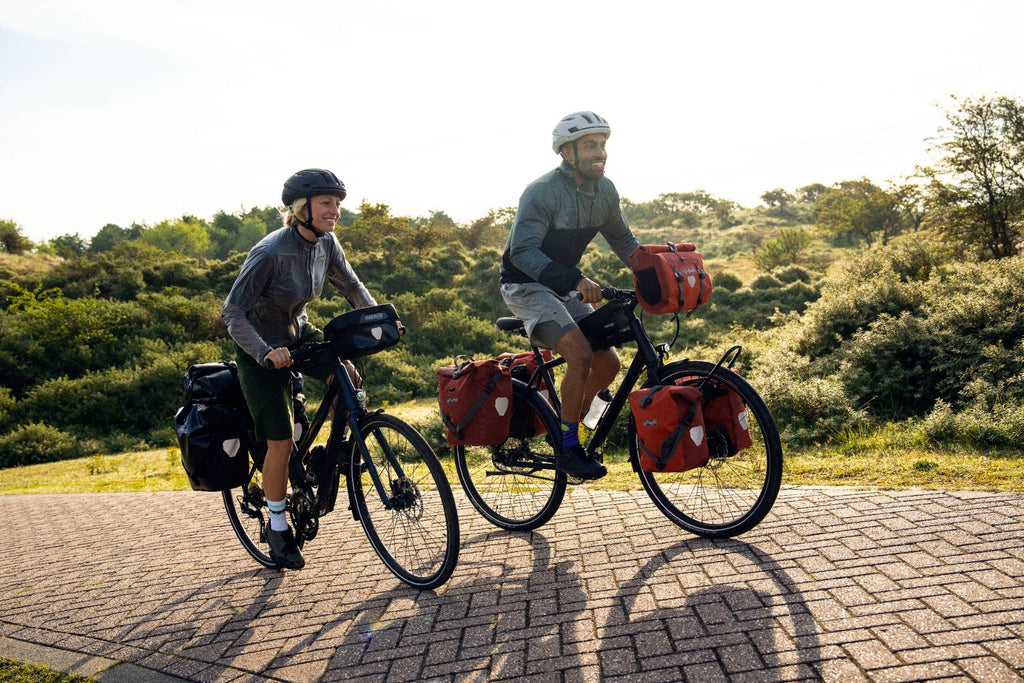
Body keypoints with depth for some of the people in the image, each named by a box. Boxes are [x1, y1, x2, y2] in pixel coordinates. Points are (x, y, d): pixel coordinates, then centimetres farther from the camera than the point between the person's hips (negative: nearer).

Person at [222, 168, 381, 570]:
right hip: (262, 348, -6)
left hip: (299, 333, 6)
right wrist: (265, 352, -40)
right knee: (281, 442, -5)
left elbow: (351, 286, 5)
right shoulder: (270, 253, -30)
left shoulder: (326, 243, -10)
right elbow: (232, 312, -27)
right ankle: (277, 527, 15)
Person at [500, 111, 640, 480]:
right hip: (527, 286, -7)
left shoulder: (605, 191, 0)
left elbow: (622, 239, 15)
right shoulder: (542, 191, -22)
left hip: (565, 287, 7)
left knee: (608, 363, -2)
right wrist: (575, 279, -42)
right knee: (581, 353, -26)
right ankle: (568, 448, -14)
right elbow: (523, 250, -32)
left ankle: (565, 426, 18)